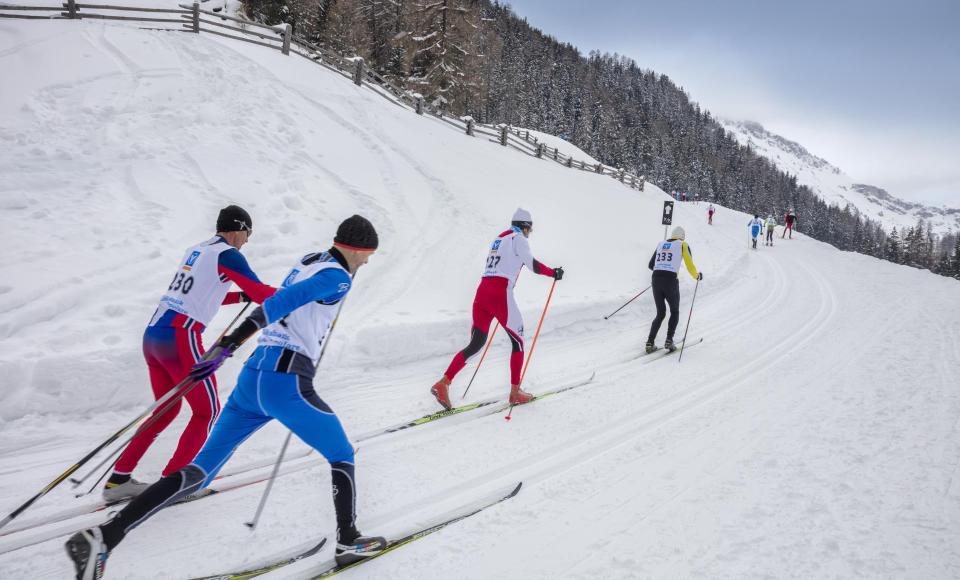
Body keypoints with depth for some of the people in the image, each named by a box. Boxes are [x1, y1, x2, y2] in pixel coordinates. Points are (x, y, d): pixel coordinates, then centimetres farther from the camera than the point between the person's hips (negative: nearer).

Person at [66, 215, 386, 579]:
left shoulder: (307, 262, 18)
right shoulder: (338, 278, -8)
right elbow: (280, 302, -19)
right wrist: (229, 346, -22)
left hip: (251, 379, 8)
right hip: (286, 386, -8)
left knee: (200, 471, 7)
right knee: (342, 456, 13)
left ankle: (102, 538, 1)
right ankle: (348, 542, 20)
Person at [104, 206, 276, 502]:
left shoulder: (195, 250, 20)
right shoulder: (227, 254, -5)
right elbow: (261, 293, -7)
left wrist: (241, 296, 31)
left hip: (152, 336, 8)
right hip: (180, 338, -8)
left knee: (167, 409, 22)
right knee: (207, 411, 7)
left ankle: (118, 479, 23)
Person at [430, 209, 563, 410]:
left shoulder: (499, 239, 25)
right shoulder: (518, 239, 1)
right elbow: (531, 263, -10)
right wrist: (553, 273, 3)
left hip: (482, 292, 7)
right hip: (500, 295, -7)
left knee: (476, 345, 8)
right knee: (518, 341, 8)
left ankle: (443, 383, -4)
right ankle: (515, 392, 10)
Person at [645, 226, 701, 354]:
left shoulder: (660, 244, 18)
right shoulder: (683, 245, 7)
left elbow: (650, 265, 23)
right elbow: (690, 265, 2)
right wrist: (697, 276, 22)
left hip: (656, 280, 4)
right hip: (671, 281, -4)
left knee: (660, 313, 17)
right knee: (674, 312, 18)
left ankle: (650, 343, 6)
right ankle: (669, 341, 4)